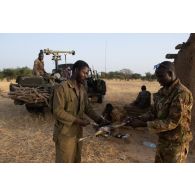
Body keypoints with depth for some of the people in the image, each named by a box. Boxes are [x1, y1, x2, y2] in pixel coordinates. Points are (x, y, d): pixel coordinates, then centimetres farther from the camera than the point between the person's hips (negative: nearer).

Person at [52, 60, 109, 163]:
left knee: (76, 160, 20)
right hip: (65, 133, -7)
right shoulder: (62, 87, -17)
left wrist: (99, 119, -4)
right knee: (65, 160, 6)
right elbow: (58, 111, -21)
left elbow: (87, 107, 10)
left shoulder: (82, 89, 7)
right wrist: (77, 121, -23)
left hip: (78, 131, 7)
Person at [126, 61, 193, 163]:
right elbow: (153, 112, 8)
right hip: (162, 140, 8)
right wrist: (139, 119, -11)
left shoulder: (182, 93, -22)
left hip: (176, 143, -8)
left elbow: (172, 122, -26)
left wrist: (144, 124, -26)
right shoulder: (162, 92, 4)